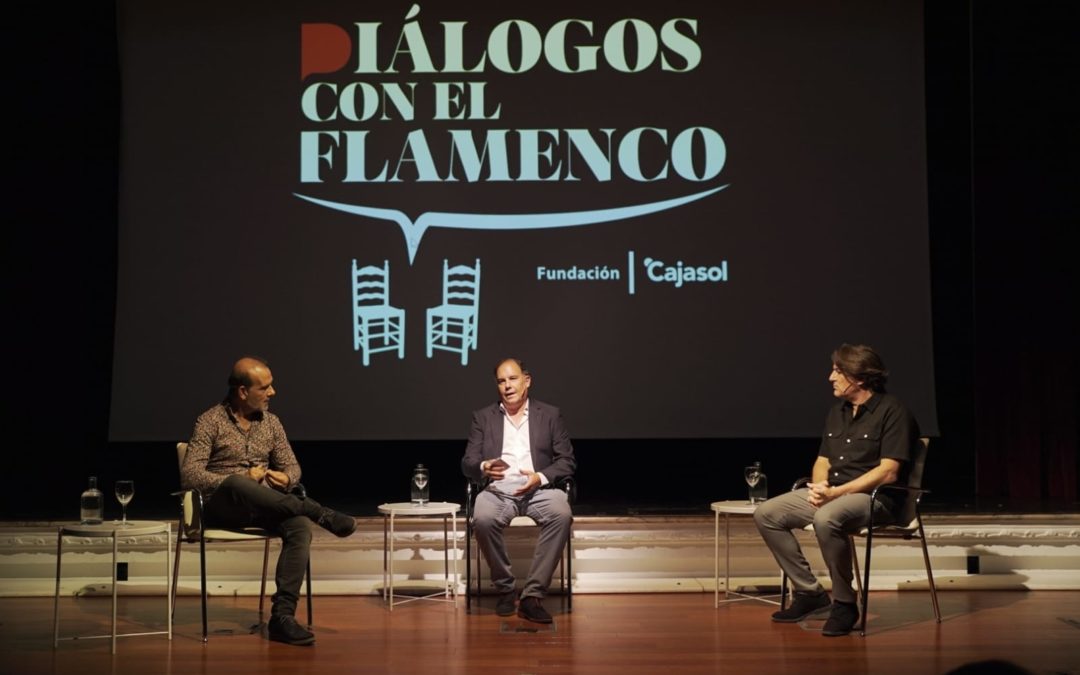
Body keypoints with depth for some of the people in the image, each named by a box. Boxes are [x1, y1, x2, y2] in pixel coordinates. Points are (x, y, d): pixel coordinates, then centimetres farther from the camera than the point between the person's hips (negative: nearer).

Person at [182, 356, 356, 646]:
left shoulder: (271, 422, 12)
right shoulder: (211, 421, -4)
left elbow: (292, 466, 17)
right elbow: (190, 476, -12)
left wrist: (286, 478, -9)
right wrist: (241, 479, -19)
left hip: (264, 507, 4)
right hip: (221, 505, -4)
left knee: (300, 526, -30)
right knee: (236, 484, -41)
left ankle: (283, 615, -37)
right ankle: (322, 514, -33)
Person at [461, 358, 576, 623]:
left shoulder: (550, 415, 13)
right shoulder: (483, 417, 15)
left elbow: (567, 461, 8)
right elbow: (467, 463, 9)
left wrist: (540, 477, -12)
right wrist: (484, 468, -16)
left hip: (539, 490, 0)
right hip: (498, 491, 0)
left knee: (562, 515, -34)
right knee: (483, 519, -35)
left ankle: (532, 596, -30)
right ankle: (504, 589, -13)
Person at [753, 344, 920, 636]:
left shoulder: (892, 412, -10)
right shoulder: (837, 412, 15)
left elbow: (888, 473, -17)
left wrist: (837, 492, -21)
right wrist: (819, 486, -5)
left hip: (874, 497, -8)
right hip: (831, 493, 9)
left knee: (826, 520, -39)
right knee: (766, 515, -6)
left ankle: (844, 603, -21)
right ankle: (809, 591, 1)